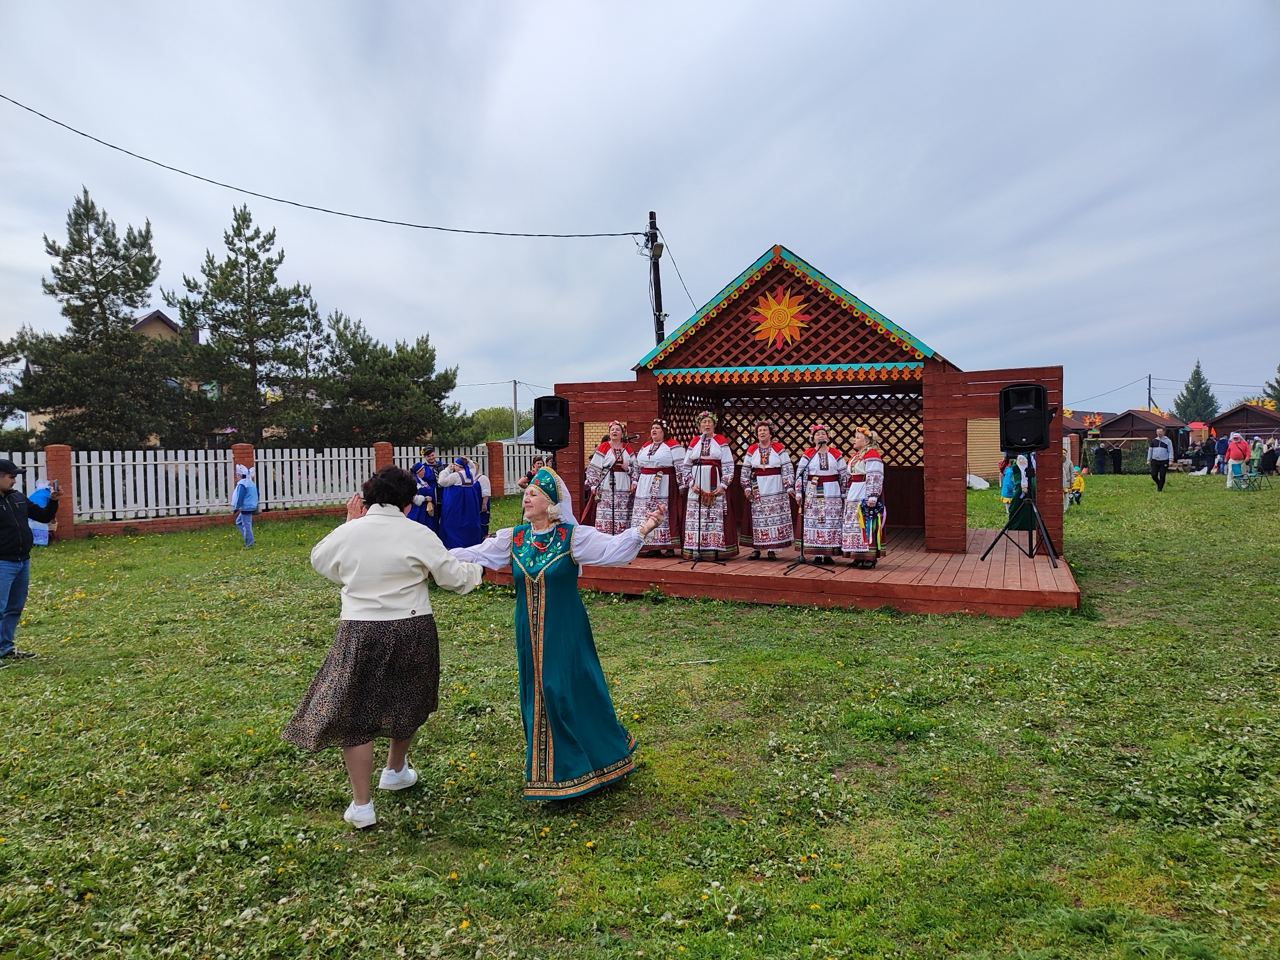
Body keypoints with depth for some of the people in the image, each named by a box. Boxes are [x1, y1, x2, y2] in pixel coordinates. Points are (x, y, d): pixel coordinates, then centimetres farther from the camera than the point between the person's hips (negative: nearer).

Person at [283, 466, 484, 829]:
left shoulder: (348, 533, -5)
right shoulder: (418, 535, -9)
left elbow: (319, 561, 16)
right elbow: (454, 577, -4)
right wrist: (479, 568, 16)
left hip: (361, 632, -1)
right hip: (412, 632, 1)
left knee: (354, 713, 8)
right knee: (405, 703, 24)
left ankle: (361, 806, 10)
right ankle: (395, 771, 44)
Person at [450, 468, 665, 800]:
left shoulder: (573, 536, -10)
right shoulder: (512, 538, 2)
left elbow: (612, 547, -21)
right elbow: (475, 555, 5)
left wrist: (642, 530, -36)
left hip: (565, 631, -4)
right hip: (530, 632, 4)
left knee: (572, 692, -1)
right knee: (536, 693, 11)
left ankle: (598, 757, 20)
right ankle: (547, 767, 29)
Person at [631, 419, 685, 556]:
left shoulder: (673, 446, -4)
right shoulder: (645, 447, 17)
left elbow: (681, 466, -9)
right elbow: (638, 466, 24)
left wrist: (682, 485, -13)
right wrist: (635, 482, 18)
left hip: (665, 486, -7)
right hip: (646, 486, 7)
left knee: (665, 515, -8)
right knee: (647, 516, 4)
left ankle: (669, 546, -4)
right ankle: (652, 546, 9)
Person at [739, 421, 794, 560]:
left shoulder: (779, 449, 1)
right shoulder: (752, 450, 7)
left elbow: (787, 469, 0)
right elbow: (745, 470, 11)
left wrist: (789, 486, -6)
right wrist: (747, 486, 3)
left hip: (776, 490, -1)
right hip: (757, 490, 2)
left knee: (775, 518, -2)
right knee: (757, 518, -1)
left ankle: (772, 549, 4)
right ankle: (756, 548, 6)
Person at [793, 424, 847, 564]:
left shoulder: (836, 454, 5)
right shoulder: (808, 454, 2)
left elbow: (844, 474, 8)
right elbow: (800, 474, 0)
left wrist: (844, 493, 5)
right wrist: (799, 492, -6)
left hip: (832, 494, 1)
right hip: (813, 494, -1)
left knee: (831, 522, -1)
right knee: (814, 522, -3)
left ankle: (829, 554, 6)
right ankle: (817, 554, 4)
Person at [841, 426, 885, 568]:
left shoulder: (872, 455, -11)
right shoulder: (855, 455, 18)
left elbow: (875, 478, -19)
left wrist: (873, 496, -26)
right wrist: (847, 495, 23)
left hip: (865, 497, -10)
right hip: (854, 497, 10)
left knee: (867, 525, -9)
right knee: (854, 525, 9)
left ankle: (870, 557, -6)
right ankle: (859, 557, 14)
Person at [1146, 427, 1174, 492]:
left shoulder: (1168, 441, 1)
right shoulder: (1153, 441, 10)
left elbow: (1170, 451, -1)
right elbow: (1150, 450, 15)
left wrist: (1170, 460, -10)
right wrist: (1148, 460, 11)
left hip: (1164, 461, -3)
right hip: (1155, 461, 3)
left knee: (1162, 476, -2)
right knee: (1153, 475, -2)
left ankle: (1159, 489, 7)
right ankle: (1158, 484, 26)